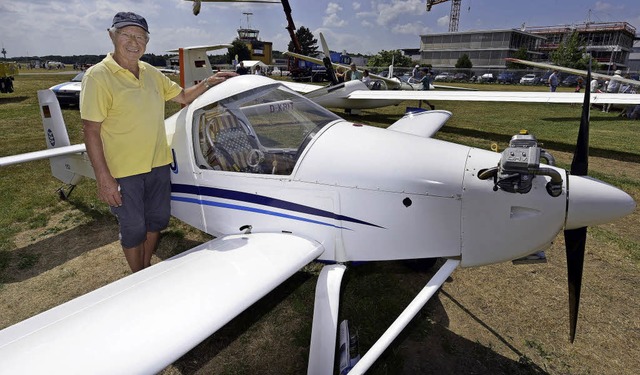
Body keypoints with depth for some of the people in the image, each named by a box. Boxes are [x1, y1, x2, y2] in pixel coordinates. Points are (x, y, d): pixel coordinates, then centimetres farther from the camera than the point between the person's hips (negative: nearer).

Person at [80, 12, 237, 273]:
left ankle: (147, 269, 42)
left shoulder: (151, 73, 7)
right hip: (123, 171, -6)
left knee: (157, 220, 19)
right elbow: (91, 131, -16)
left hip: (158, 163, 6)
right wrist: (103, 179, -20)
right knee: (133, 228, 8)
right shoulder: (98, 76, -13)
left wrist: (209, 82, 4)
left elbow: (183, 96, 20)